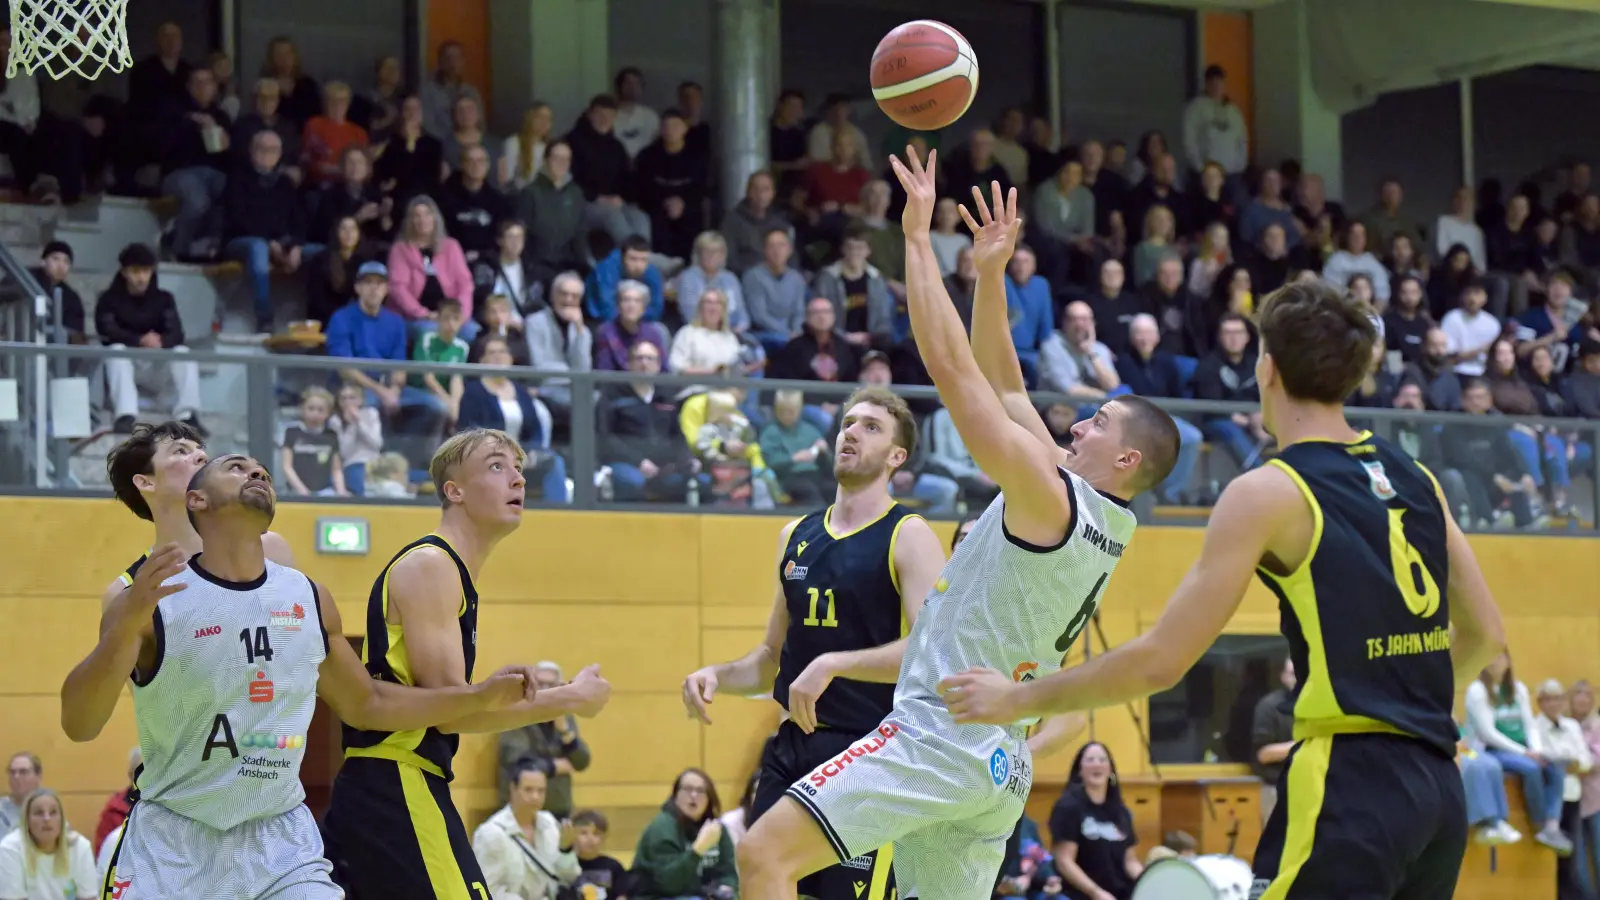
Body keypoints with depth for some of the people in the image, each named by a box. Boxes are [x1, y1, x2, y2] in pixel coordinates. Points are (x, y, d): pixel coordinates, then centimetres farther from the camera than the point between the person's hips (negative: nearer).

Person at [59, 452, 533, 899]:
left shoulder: (309, 600, 5)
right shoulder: (150, 598, -10)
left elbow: (366, 704, 20)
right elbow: (78, 725, -19)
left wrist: (478, 697, 11)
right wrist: (128, 623, -33)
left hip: (281, 840, 3)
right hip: (172, 842, -3)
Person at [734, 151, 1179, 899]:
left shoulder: (1050, 496, -12)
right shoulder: (1105, 522, 13)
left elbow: (952, 366, -14)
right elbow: (1002, 387, 20)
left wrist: (919, 235, -8)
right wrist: (990, 274, 16)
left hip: (940, 735, -10)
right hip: (999, 761, 10)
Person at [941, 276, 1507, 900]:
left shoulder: (1269, 493, -6)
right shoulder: (1414, 479, 13)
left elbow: (1160, 662, -8)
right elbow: (1484, 634, 21)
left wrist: (1018, 700, 3)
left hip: (1349, 782, -7)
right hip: (1438, 788, 8)